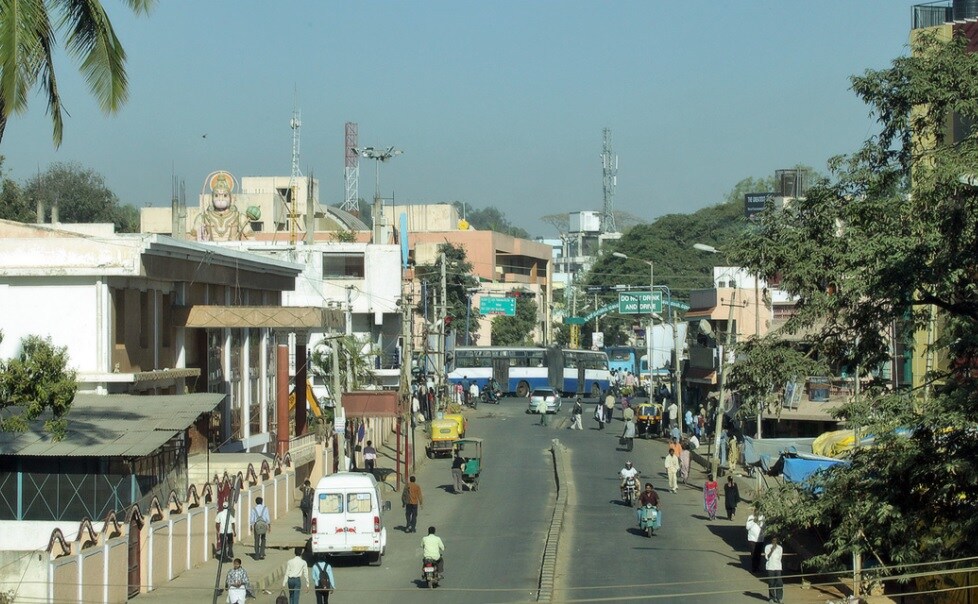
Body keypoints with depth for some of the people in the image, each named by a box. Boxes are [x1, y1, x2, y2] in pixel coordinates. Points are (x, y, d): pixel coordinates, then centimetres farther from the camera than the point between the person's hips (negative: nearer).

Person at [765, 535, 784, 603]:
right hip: (770, 567, -2)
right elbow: (767, 557, -8)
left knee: (779, 582, -7)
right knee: (771, 583, -1)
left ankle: (778, 598, -3)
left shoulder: (780, 548, 10)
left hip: (778, 567, 2)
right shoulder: (767, 547, -1)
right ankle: (771, 597, 10)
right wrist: (772, 550, -18)